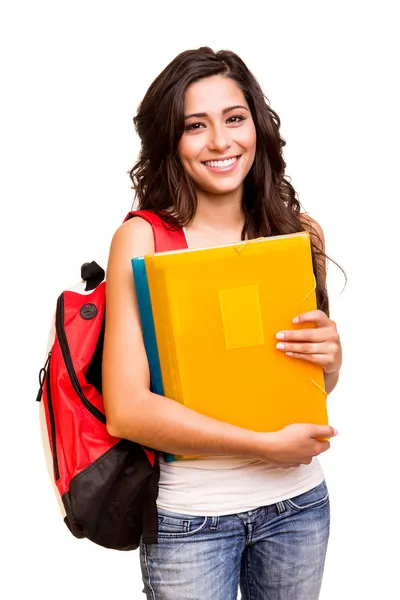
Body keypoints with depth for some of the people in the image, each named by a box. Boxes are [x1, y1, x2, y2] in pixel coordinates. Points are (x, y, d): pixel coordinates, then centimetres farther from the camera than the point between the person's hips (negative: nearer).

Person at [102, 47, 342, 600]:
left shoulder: (299, 233, -1)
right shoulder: (142, 239, -12)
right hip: (190, 515, -3)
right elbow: (126, 409, -17)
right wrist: (267, 445, -18)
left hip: (297, 504, 4)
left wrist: (330, 357, -11)